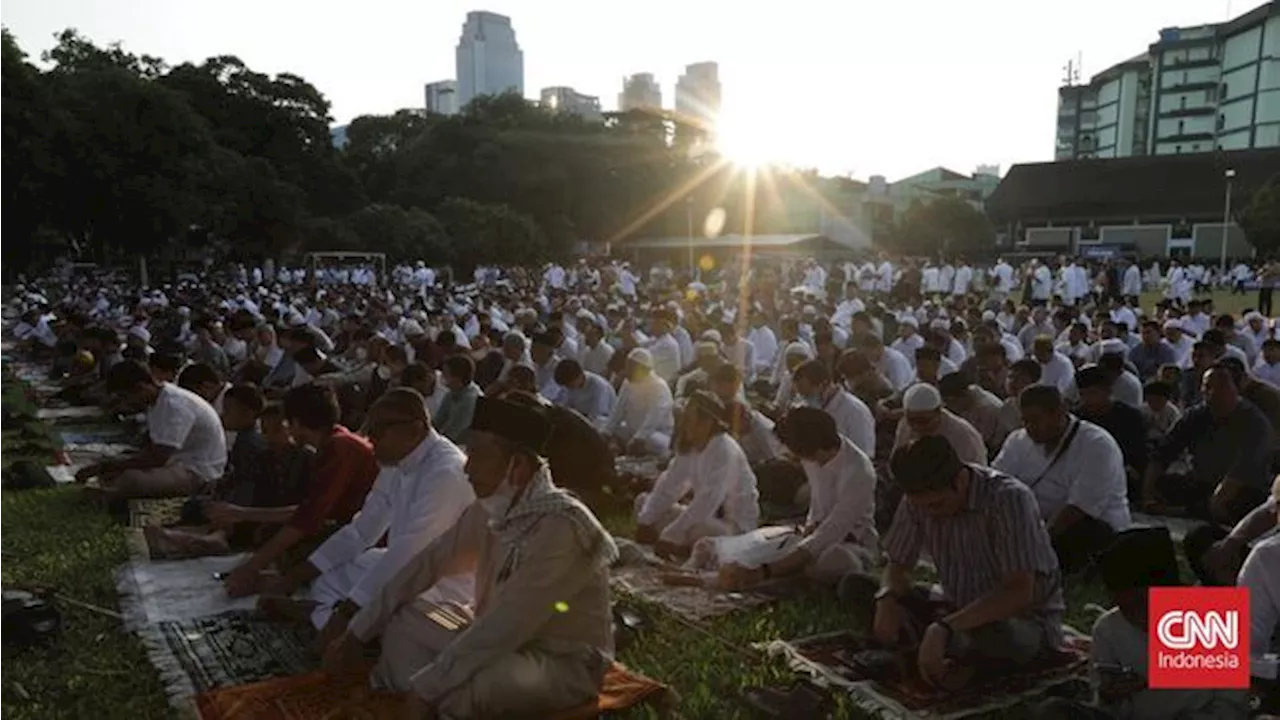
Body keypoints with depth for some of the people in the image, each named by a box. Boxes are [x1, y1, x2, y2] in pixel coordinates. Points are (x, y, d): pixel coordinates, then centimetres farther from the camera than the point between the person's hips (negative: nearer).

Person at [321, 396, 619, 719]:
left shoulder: (561, 528, -30)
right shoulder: (490, 508, -4)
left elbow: (506, 624, -31)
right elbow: (429, 562, 3)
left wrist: (427, 689, -26)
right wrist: (357, 632, 3)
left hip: (563, 664, -8)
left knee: (451, 688, -34)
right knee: (400, 618, 2)